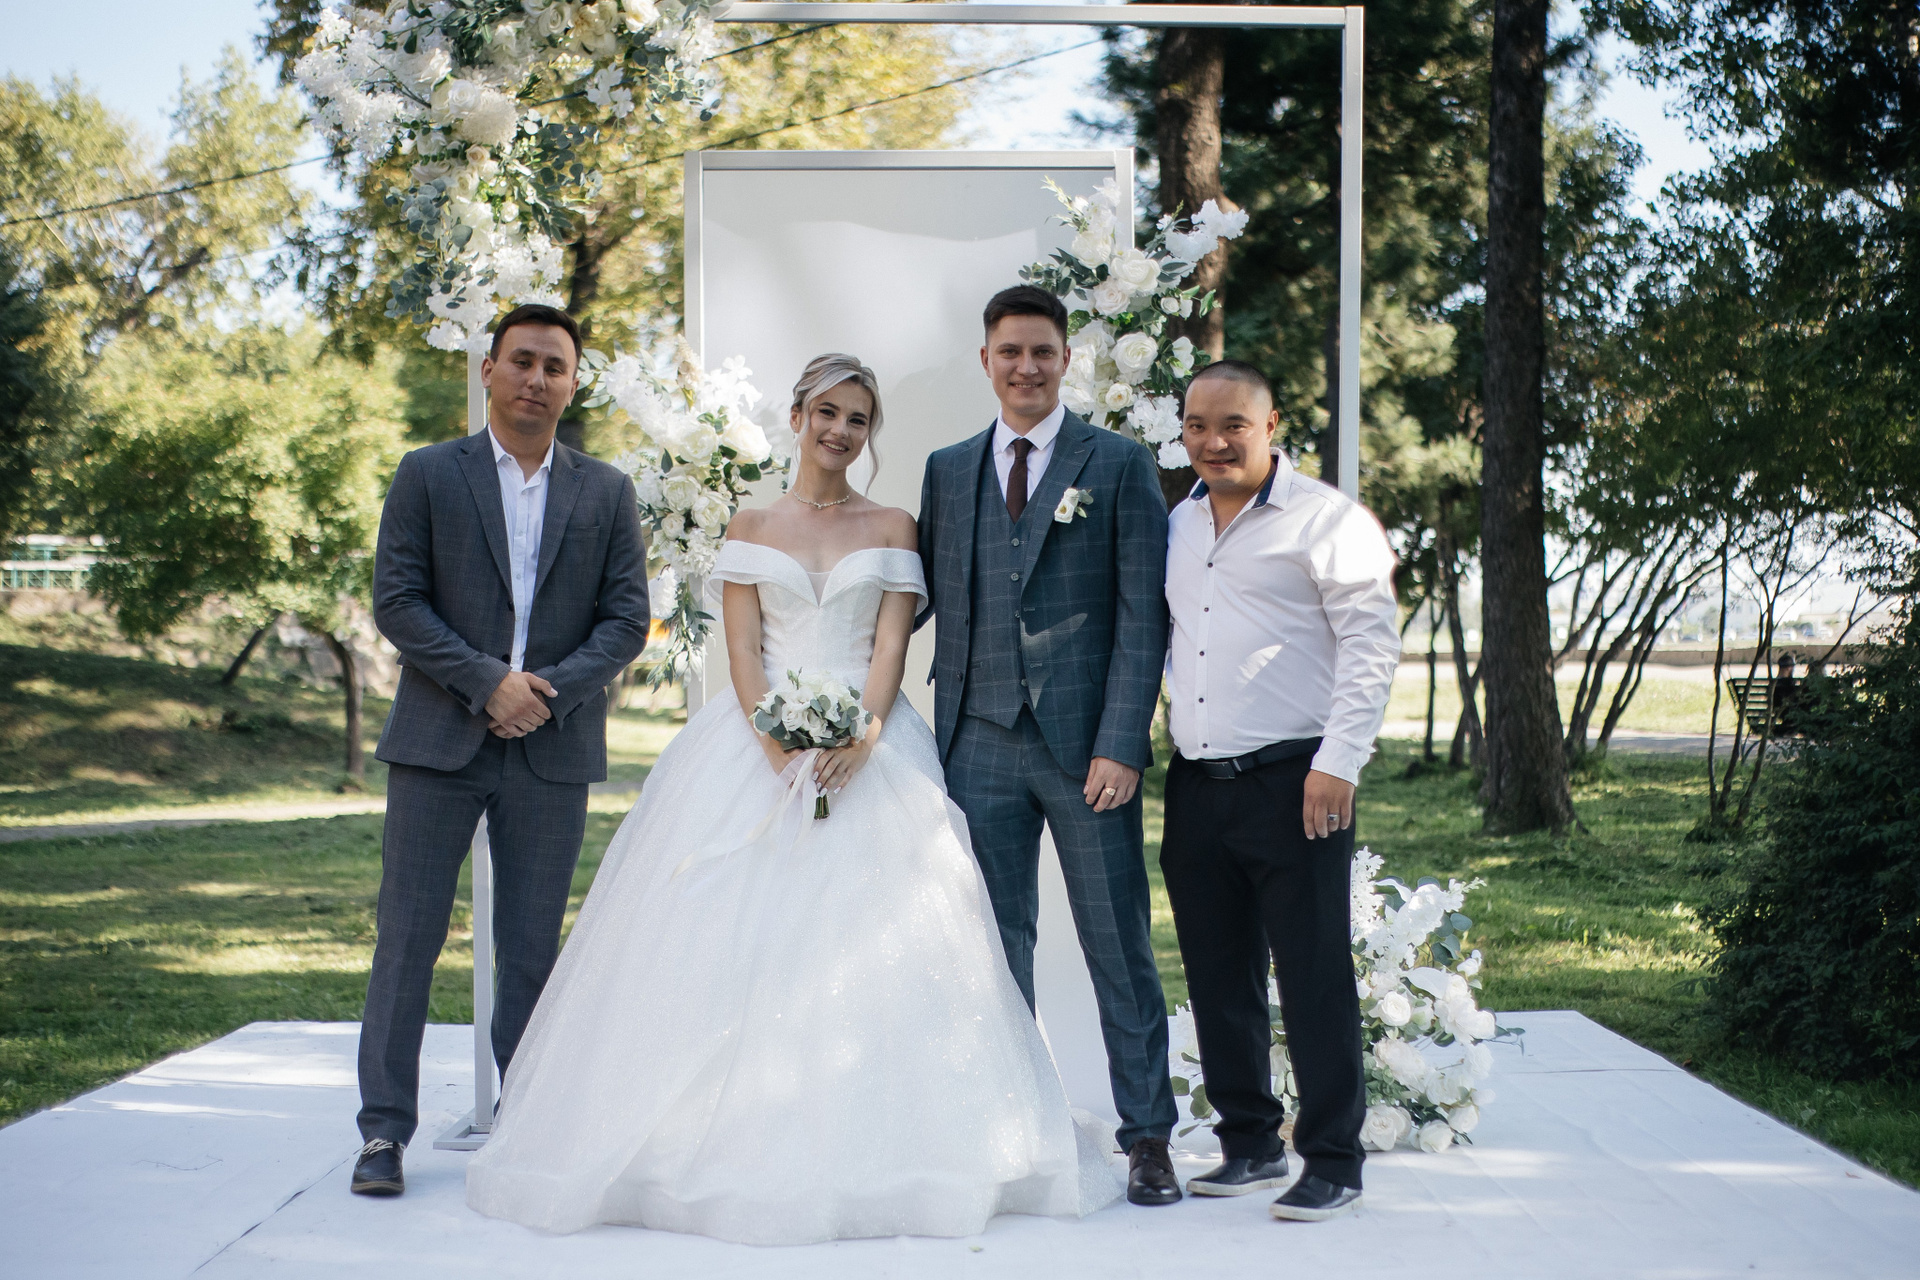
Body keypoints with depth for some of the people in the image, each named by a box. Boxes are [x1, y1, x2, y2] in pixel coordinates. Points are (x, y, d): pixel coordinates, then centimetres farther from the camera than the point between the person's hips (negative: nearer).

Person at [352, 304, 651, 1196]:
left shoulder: (607, 493, 9)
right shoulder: (428, 475, 4)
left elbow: (626, 619, 4)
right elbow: (396, 600, -3)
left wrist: (551, 687, -11)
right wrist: (487, 682, -13)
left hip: (554, 750, 1)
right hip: (439, 742, -1)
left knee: (533, 947, 6)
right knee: (408, 933, -1)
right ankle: (385, 1130, 5)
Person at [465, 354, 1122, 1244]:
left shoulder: (891, 529, 10)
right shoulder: (751, 529, 10)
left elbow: (891, 648, 1)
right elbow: (742, 651, 1)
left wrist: (859, 737, -16)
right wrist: (779, 743, -15)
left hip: (867, 749, 0)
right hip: (760, 745, 0)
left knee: (869, 932, -8)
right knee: (737, 931, -7)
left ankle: (871, 1147, -3)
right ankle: (734, 1141, -3)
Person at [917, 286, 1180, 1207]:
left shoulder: (1120, 465, 1)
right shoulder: (948, 470, 13)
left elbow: (1143, 613, -4)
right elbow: (921, 593, 16)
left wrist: (1121, 744, -12)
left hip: (1085, 743, -3)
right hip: (980, 743, 3)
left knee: (1118, 945, 3)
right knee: (993, 946, 8)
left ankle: (1147, 1137, 12)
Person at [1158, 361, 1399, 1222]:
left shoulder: (1324, 519, -5)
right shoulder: (1179, 526, 15)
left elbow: (1371, 644, -9)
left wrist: (1338, 763, -16)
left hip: (1291, 783, -6)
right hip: (1196, 785, 7)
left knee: (1313, 979, -3)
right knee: (1219, 980, 12)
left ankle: (1332, 1162, 6)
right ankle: (1250, 1144, 24)